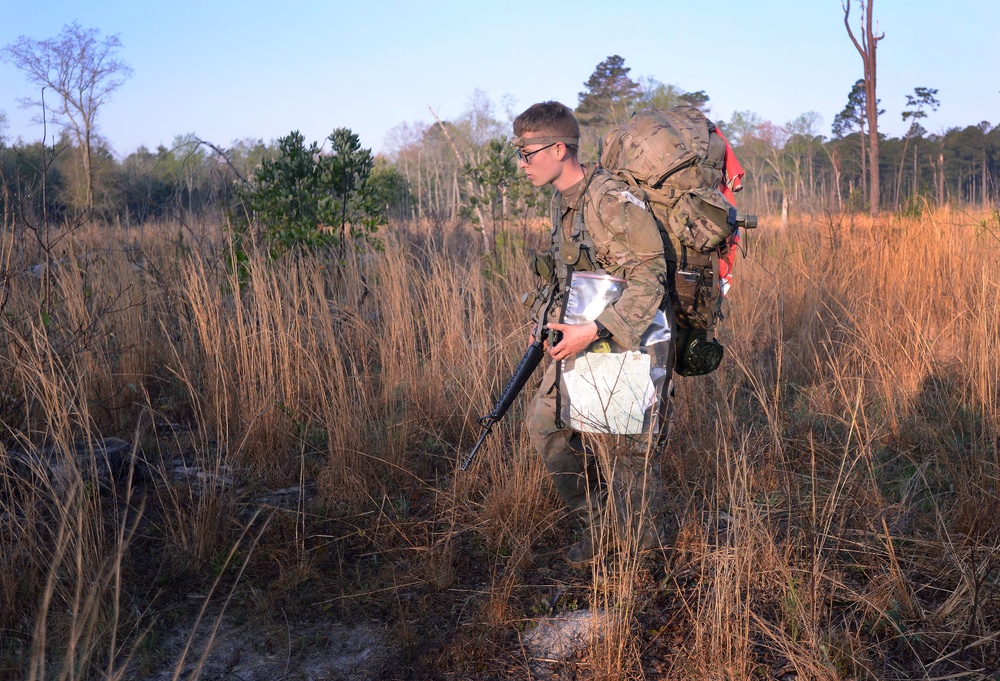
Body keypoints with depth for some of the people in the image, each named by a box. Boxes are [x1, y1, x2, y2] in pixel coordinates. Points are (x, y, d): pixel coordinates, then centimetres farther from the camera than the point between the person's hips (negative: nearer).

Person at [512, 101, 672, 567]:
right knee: (545, 424, 11)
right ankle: (598, 522, 27)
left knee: (621, 448, 0)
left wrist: (593, 331, -28)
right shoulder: (561, 201, 9)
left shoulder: (613, 201, -20)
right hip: (579, 339, 9)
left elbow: (648, 281, -23)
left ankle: (643, 552, 22)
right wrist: (553, 323, 11)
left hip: (621, 343, -9)